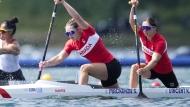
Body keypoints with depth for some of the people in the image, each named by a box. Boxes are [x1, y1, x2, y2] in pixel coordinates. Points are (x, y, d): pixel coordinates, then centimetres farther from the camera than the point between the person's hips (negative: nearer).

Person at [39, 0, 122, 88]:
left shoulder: (88, 32, -15)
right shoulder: (71, 44, 3)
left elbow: (77, 18, -31)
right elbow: (60, 57, -9)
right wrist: (47, 63, -28)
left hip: (112, 66, -9)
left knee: (84, 68, -28)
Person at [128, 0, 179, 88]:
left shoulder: (160, 42, -30)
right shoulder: (143, 34, -13)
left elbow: (155, 60, -40)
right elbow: (132, 22, -24)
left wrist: (145, 69, -58)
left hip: (165, 71, -4)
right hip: (151, 68, 4)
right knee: (134, 68, -26)